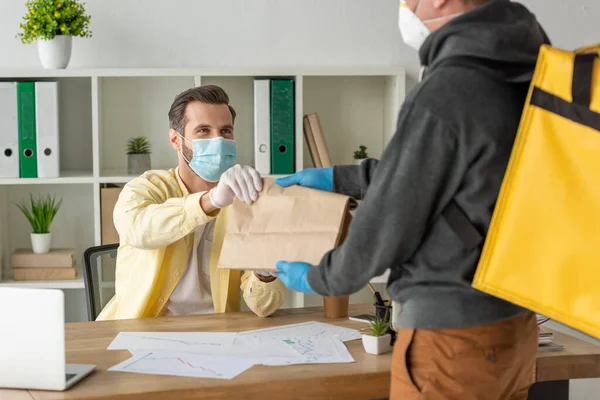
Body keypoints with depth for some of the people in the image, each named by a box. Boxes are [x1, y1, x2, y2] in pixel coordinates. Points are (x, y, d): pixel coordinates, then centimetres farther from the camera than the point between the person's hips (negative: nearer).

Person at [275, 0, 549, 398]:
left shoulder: (445, 92, -23)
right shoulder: (519, 73, 4)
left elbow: (388, 223, -15)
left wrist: (317, 279, 3)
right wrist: (338, 178, 20)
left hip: (454, 333, -8)